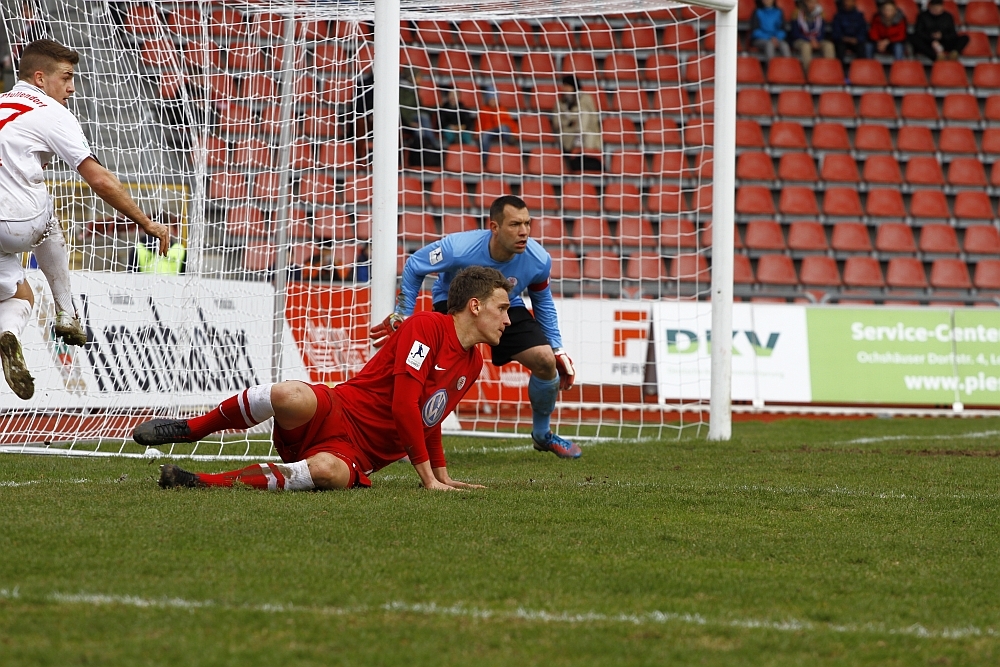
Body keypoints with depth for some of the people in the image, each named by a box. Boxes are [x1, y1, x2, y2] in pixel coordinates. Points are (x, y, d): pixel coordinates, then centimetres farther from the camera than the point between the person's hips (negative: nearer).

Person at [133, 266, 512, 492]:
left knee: (328, 472, -36)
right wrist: (428, 476, -11)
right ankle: (189, 430, -14)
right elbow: (403, 404, -12)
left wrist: (442, 477, 31)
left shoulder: (473, 365, 20)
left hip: (357, 456, 5)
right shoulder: (427, 327, -4)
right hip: (338, 414, -5)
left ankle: (203, 482, -31)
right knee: (291, 395, -41)